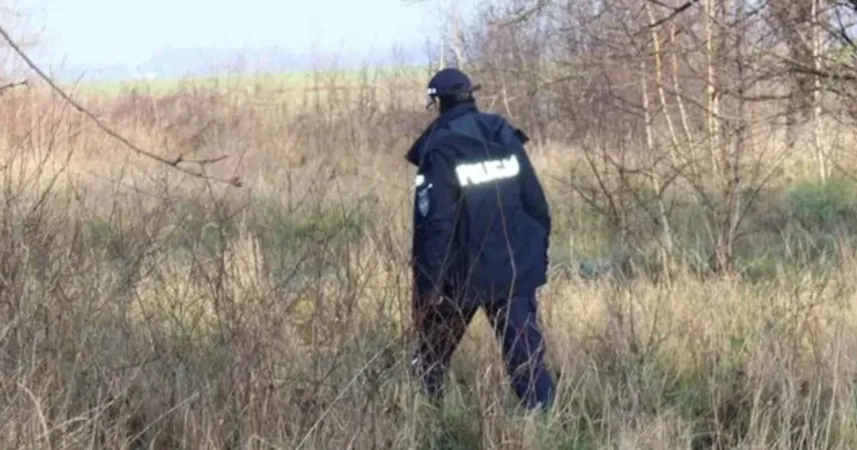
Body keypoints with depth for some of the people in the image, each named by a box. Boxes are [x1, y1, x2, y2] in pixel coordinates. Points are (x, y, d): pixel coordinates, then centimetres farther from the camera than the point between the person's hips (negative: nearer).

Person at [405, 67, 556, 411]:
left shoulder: (440, 151, -12)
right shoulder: (507, 140, 5)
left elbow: (435, 224, -17)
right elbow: (537, 205, 9)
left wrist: (429, 283, -13)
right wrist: (539, 257, 18)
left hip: (463, 273, -4)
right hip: (516, 271, 4)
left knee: (435, 349, 17)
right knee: (526, 353, 0)